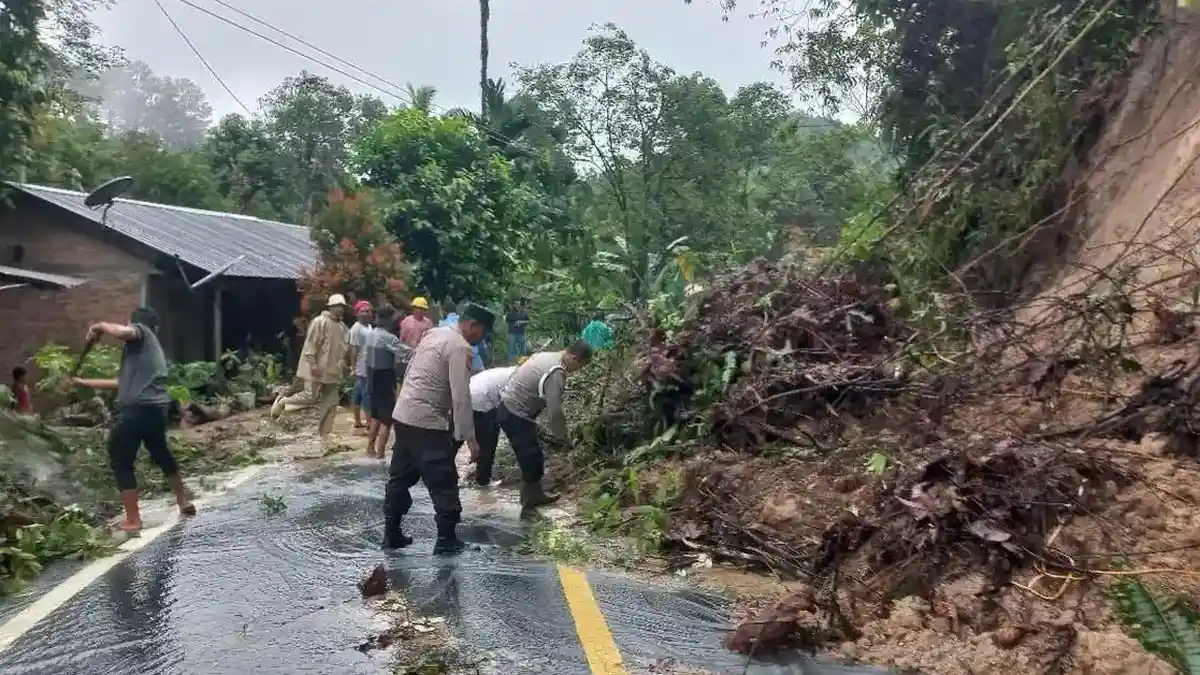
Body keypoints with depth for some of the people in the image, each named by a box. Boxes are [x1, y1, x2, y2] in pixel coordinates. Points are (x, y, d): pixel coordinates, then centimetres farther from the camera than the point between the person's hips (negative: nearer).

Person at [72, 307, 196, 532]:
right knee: (161, 454, 27)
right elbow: (121, 382, 30)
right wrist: (83, 382, 36)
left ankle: (133, 519, 4)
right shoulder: (151, 346, 28)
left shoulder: (141, 332, 4)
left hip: (137, 410, -8)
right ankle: (184, 502, 37)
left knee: (121, 462, 4)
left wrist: (100, 327, -4)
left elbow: (122, 332, -24)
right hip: (156, 408, 8)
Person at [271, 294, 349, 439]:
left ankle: (324, 433, 13)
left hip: (333, 371, 7)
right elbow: (310, 344, -15)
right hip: (318, 369, -7)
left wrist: (342, 364, 13)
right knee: (310, 397, -5)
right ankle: (282, 402, 20)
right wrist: (312, 363, -20)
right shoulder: (320, 321, -11)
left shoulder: (342, 326, 11)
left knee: (330, 403, 6)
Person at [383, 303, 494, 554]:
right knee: (443, 482, 2)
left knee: (400, 477, 17)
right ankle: (446, 540, 10)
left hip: (403, 414, 9)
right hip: (427, 422, -9)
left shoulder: (435, 333, 13)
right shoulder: (460, 347, -14)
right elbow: (461, 397, -19)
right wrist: (469, 437, -15)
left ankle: (391, 534, 26)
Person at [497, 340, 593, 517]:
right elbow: (555, 410, -22)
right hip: (516, 415, -10)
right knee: (532, 461, -4)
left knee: (532, 457, 20)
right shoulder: (556, 373, -22)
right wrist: (562, 436, -7)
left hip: (510, 408, 10)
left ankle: (536, 495, 33)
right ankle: (528, 508, 5)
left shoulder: (548, 356, 8)